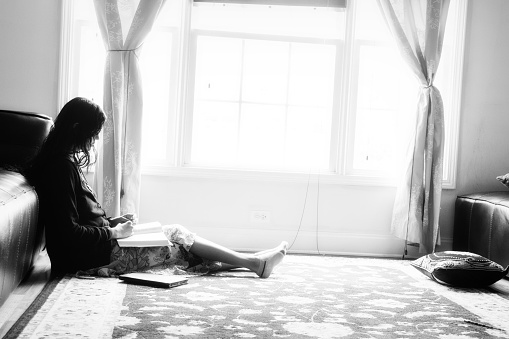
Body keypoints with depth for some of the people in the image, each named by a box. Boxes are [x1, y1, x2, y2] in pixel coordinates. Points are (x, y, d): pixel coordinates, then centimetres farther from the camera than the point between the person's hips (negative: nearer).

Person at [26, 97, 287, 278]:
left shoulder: (65, 163, 13)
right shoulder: (63, 168, -20)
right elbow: (68, 233, -24)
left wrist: (114, 223, 8)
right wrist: (113, 232, -14)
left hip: (98, 245, 9)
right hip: (92, 255, -9)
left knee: (175, 233, 6)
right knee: (178, 238, -1)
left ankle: (251, 261, 8)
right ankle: (252, 262, 11)